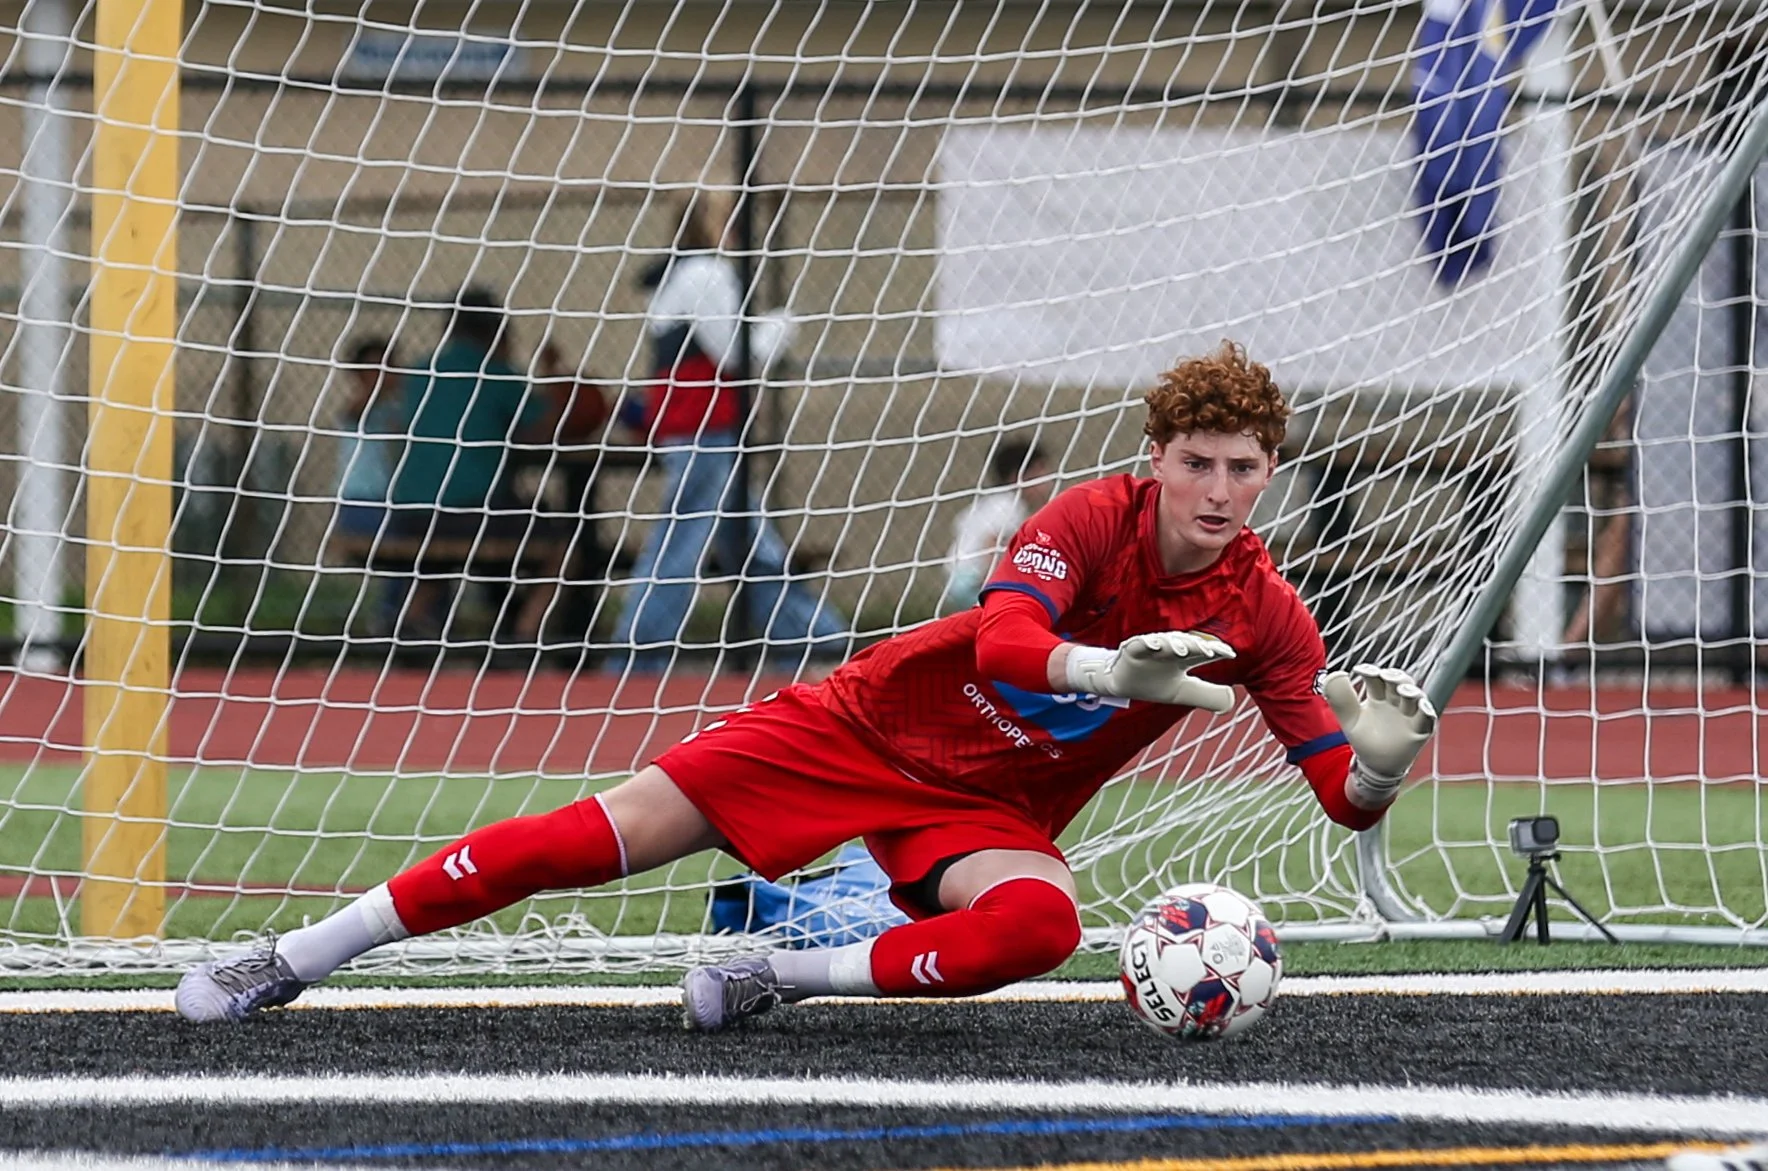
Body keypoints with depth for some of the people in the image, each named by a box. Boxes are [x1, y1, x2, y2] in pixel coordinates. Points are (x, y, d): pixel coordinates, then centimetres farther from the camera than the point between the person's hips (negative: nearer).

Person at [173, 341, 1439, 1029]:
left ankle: (781, 979, -18)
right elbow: (1001, 643, -33)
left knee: (1040, 923, -36)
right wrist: (1110, 668, -52)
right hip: (875, 725, -1)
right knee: (609, 833, -9)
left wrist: (1382, 758, -33)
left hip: (989, 813, 1)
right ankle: (291, 962, 0)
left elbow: (1349, 799, -10)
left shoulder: (1267, 620, -9)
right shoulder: (1096, 515, -16)